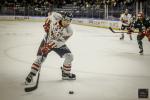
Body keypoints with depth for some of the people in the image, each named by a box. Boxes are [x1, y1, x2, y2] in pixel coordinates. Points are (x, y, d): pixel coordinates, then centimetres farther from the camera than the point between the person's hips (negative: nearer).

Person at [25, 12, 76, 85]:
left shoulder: (69, 31, -25)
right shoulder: (56, 18, -25)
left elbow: (59, 42, -28)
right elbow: (51, 14, 1)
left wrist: (49, 47, -36)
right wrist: (47, 24, -7)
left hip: (58, 43, 1)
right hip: (47, 40, -1)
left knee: (69, 56, -8)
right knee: (40, 58, -14)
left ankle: (65, 74, 14)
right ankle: (31, 75, 0)